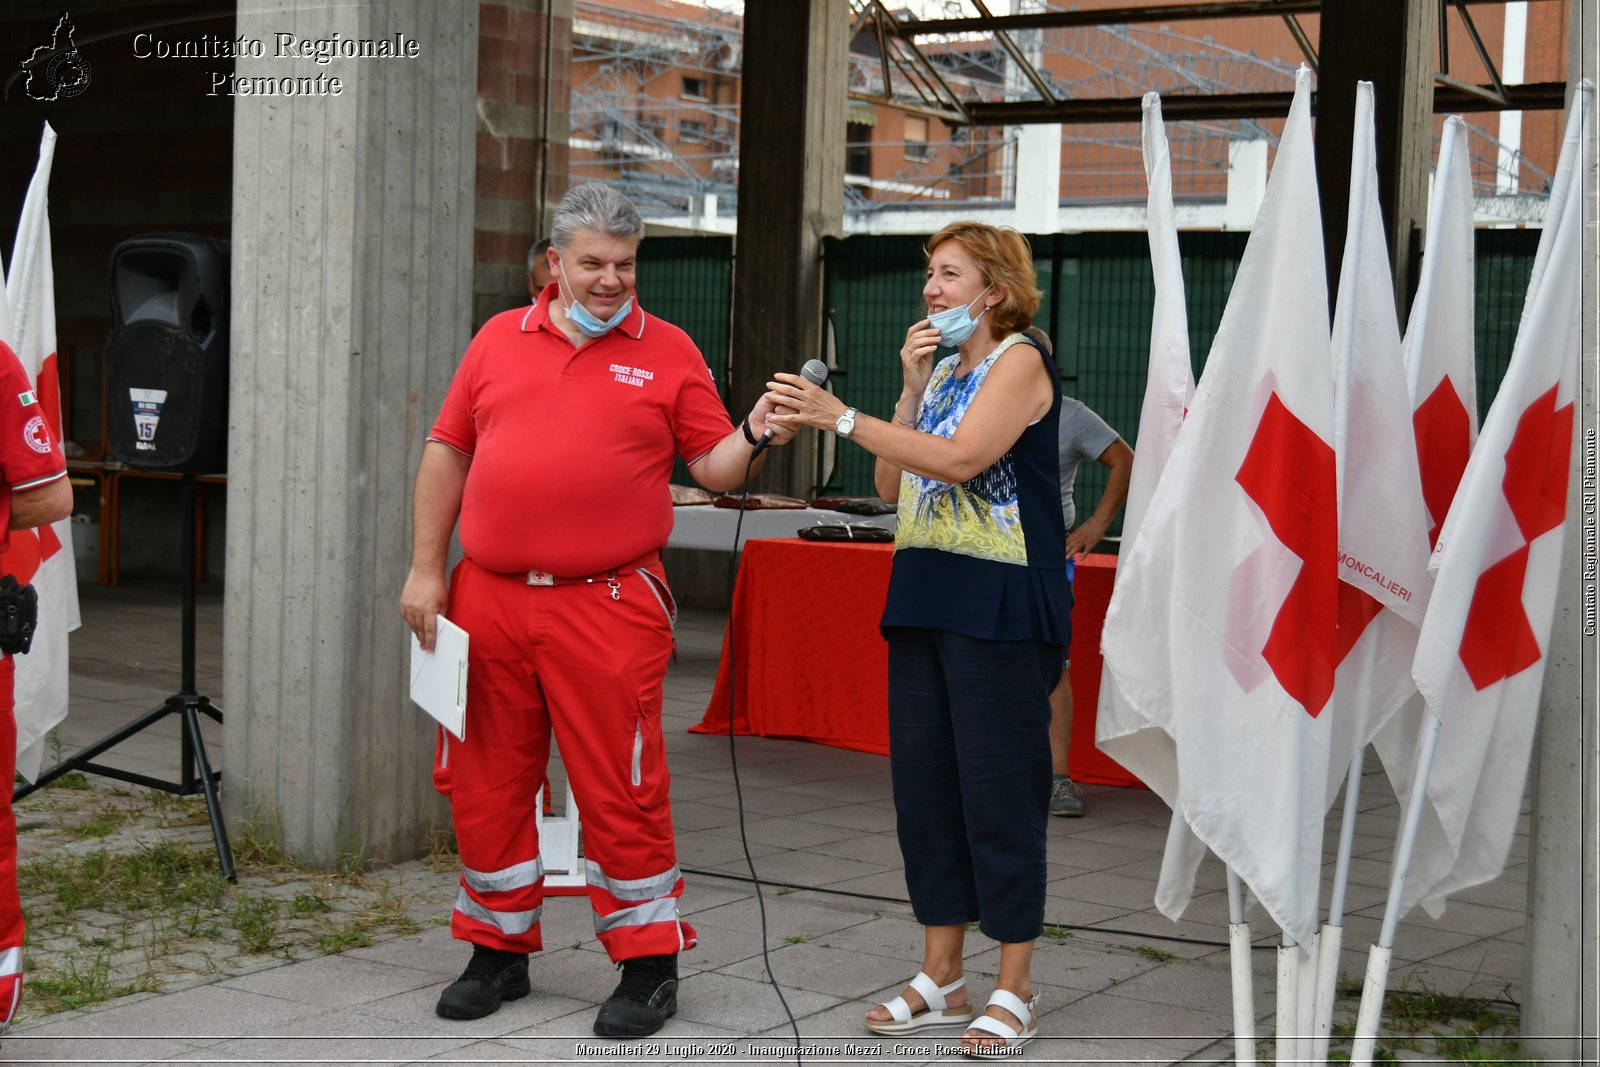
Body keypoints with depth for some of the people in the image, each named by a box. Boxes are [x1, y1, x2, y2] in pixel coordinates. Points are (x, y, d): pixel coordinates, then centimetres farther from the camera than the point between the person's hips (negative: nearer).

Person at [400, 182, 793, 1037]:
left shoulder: (669, 354, 4)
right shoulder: (499, 339, 11)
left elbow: (712, 465, 3)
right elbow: (447, 455, 12)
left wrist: (753, 436, -18)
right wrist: (425, 569, 8)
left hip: (608, 607, -3)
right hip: (489, 600, 3)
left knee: (619, 789, -1)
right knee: (485, 782, 10)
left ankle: (649, 965, 11)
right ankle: (498, 950, 25)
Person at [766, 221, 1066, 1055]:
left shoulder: (1019, 360, -6)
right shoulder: (942, 369, 18)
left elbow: (960, 458, -21)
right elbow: (892, 487, 12)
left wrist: (840, 417, -22)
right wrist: (911, 388, 2)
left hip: (999, 603, -8)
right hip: (925, 595, 8)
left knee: (999, 789, -5)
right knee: (923, 782, 9)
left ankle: (1014, 992, 3)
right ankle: (941, 977, 18)